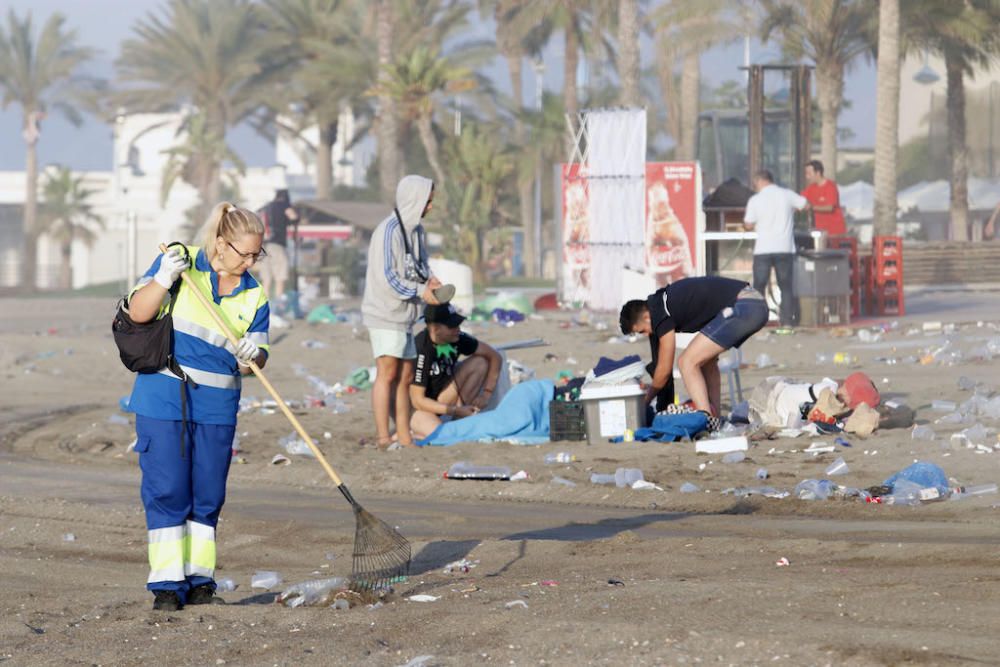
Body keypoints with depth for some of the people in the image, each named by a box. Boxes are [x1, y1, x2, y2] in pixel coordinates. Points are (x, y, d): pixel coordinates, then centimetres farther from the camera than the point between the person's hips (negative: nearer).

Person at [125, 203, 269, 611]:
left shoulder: (254, 294, 4)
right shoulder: (179, 261, -5)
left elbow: (256, 359, 6)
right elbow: (138, 312, -8)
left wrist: (252, 356, -17)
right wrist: (164, 279, -24)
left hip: (217, 407, 3)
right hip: (163, 398, -3)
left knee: (208, 496, 5)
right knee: (167, 492, -4)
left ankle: (199, 580, 14)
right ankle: (166, 585, 0)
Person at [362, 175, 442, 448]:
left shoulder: (416, 229, 13)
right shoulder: (389, 231, -16)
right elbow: (387, 278, -20)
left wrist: (428, 278, 3)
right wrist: (421, 291, -15)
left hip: (403, 314, 9)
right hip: (385, 313, -9)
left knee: (405, 376, 10)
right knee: (387, 373, -12)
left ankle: (404, 437, 14)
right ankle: (383, 437, -13)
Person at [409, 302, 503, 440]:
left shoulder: (457, 338, -10)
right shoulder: (421, 350, -29)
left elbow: (494, 356, 2)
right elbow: (418, 401, -26)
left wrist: (487, 393, -8)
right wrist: (456, 411, -25)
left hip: (440, 400, 7)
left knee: (479, 363, -8)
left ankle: (458, 422, -4)